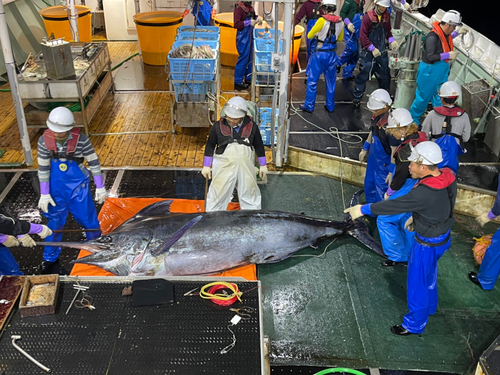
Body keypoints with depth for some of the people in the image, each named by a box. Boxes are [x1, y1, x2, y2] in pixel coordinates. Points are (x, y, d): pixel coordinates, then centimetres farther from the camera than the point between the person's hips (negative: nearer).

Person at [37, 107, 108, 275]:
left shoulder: (81, 140, -19)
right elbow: (43, 168, -6)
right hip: (56, 187, 1)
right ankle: (50, 260, 27)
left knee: (88, 218, 10)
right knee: (55, 222, 10)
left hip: (78, 185, -1)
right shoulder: (44, 140, -14)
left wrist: (100, 187, -4)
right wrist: (44, 194, -3)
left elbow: (94, 162, -8)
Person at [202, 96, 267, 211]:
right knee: (218, 195, 4)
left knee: (249, 194, 15)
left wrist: (263, 165, 13)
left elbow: (259, 146, 8)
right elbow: (210, 146, 4)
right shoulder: (218, 126, -7)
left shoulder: (251, 126, -4)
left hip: (245, 167, 2)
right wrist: (206, 166, 6)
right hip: (224, 167, -1)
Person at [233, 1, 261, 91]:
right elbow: (236, 24, -24)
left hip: (250, 36, 9)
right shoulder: (239, 7, -17)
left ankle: (248, 79, 30)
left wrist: (257, 17, 5)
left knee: (250, 58, 16)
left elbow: (252, 16, 26)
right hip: (243, 37, -9)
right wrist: (249, 22, -28)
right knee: (243, 59, -4)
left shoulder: (249, 6, 7)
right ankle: (238, 83, 5)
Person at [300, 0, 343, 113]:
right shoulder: (340, 21, -1)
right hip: (332, 54, 5)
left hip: (319, 54, -5)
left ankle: (309, 106, 11)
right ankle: (330, 106, 24)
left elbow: (309, 36, -6)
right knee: (330, 81, 16)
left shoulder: (322, 20, -17)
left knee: (312, 81, 6)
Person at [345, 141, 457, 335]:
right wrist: (416, 216, 11)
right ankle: (429, 306, 57)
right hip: (443, 236, 9)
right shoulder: (447, 177, -12)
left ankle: (414, 324, 32)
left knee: (417, 283, 12)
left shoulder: (424, 192, -38)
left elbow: (394, 205, -30)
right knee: (428, 275, 32)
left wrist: (363, 209, -20)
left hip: (427, 244, -9)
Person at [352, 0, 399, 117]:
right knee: (362, 77, -4)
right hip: (368, 53, -5)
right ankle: (356, 103, 5)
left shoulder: (386, 16, 4)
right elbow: (363, 36, -13)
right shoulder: (368, 17, -13)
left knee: (385, 76, 13)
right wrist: (372, 48, -16)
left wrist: (391, 41, -4)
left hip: (381, 52, 6)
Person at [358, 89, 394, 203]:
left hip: (384, 161, -9)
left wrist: (392, 171, -23)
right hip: (373, 156, 9)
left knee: (381, 189, 5)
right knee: (369, 184, 23)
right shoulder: (376, 115, -5)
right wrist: (365, 149, 23)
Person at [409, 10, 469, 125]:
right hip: (430, 70, -9)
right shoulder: (433, 37, -28)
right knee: (424, 96, 7)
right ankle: (413, 118, 26)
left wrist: (458, 33, 14)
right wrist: (448, 55, -27)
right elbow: (430, 56, -30)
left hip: (442, 69, 9)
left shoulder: (444, 32, 0)